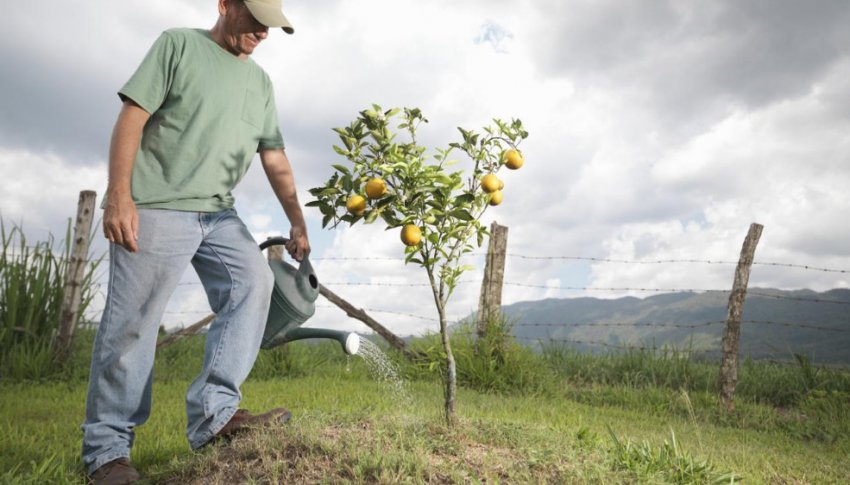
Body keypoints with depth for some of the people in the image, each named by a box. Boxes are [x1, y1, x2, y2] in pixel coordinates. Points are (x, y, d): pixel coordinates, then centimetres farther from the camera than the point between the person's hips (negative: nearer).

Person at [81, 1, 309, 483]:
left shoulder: (260, 82, 17)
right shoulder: (179, 44, 2)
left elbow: (275, 158, 15)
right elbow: (132, 117, -5)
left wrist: (298, 224, 9)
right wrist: (118, 194, -15)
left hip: (219, 214, 6)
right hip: (155, 208, -5)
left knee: (254, 282, -14)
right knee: (132, 323, -4)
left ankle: (214, 411, -14)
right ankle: (107, 446, 8)